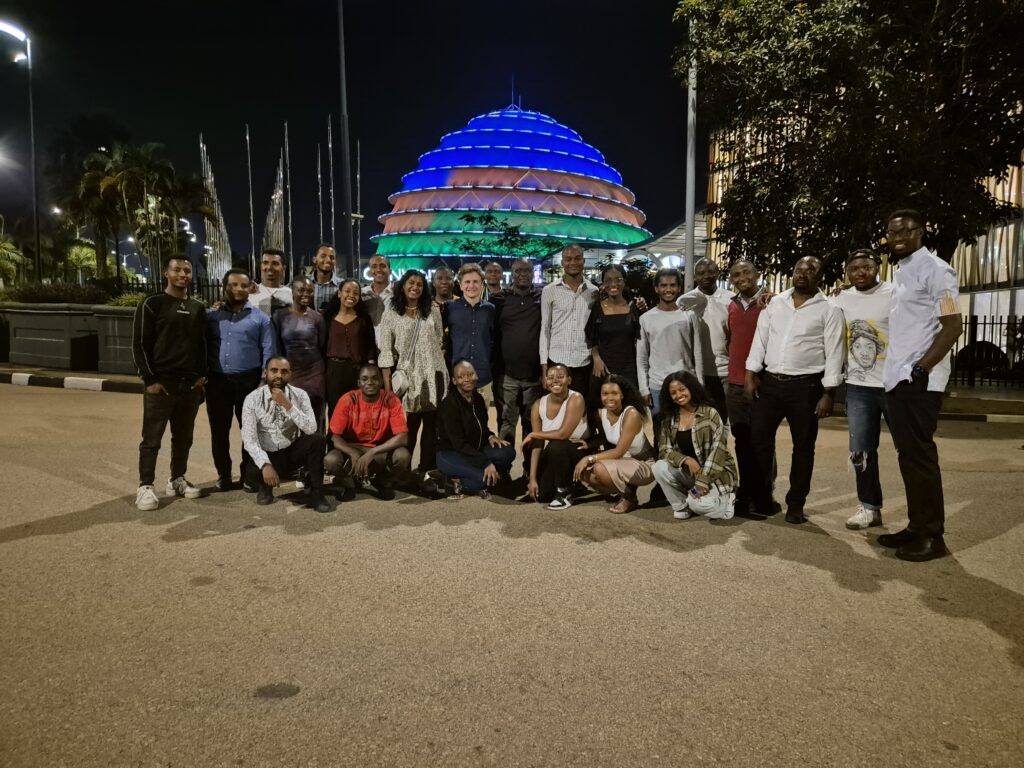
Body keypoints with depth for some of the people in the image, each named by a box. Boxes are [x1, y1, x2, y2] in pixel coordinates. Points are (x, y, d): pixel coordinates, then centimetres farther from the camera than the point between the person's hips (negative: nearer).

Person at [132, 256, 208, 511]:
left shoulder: (197, 308, 13)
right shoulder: (152, 304, -3)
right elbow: (140, 344, -6)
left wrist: (201, 375, 5)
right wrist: (150, 379, -11)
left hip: (191, 384, 5)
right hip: (161, 383, -5)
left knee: (183, 437, 11)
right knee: (152, 438, -2)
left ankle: (177, 480, 23)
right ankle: (145, 487, 4)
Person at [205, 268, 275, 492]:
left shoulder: (260, 318, 4)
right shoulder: (211, 315, 10)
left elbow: (268, 352, 0)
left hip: (248, 381, -2)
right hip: (217, 381, 2)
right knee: (219, 430, 9)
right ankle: (223, 475, 22)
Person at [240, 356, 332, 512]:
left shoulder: (300, 395, -8)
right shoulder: (252, 399, -11)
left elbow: (311, 429, -22)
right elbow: (249, 439, -17)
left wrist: (287, 404, -29)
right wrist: (265, 465, -32)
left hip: (293, 452, 1)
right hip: (267, 455, -1)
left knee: (316, 439, -28)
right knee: (252, 471, -34)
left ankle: (316, 494, -12)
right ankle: (265, 487, 7)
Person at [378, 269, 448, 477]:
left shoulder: (433, 312, 7)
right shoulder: (391, 314, 0)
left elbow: (439, 343, 12)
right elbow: (386, 351, -3)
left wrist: (445, 375, 9)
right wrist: (387, 385, -9)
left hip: (432, 375, 2)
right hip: (407, 376, -2)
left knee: (432, 424, 4)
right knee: (408, 425, 1)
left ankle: (428, 471, 12)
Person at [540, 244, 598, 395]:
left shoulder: (594, 291, 6)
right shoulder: (549, 291, 2)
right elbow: (544, 328, 4)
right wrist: (544, 363, -1)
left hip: (584, 363, 1)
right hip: (556, 361, -1)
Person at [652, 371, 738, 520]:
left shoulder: (710, 413, -12)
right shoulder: (669, 419, 1)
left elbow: (717, 450, -18)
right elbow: (664, 450, -4)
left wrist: (702, 482, -24)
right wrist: (686, 460, -25)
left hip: (715, 473, -4)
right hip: (687, 472, 4)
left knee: (699, 504, -29)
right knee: (659, 467, -23)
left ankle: (725, 500, 6)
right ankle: (681, 505, 0)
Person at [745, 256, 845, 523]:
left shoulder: (829, 310, -1)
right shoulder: (775, 303, 10)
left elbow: (834, 354, -5)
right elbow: (760, 339, 9)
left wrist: (828, 394, -10)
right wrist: (751, 374, 1)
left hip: (805, 385, -3)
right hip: (770, 382, 3)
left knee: (803, 446, 6)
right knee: (758, 438, 3)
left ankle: (795, 504, 17)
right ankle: (760, 498, 16)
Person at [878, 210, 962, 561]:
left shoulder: (934, 269, -7)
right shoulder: (901, 273, 18)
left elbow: (953, 326, -13)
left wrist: (921, 368, -19)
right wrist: (896, 372, 14)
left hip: (919, 381, -8)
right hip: (896, 379, 8)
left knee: (920, 455, -5)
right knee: (908, 455, 11)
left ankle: (932, 535, 4)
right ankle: (917, 526, 19)